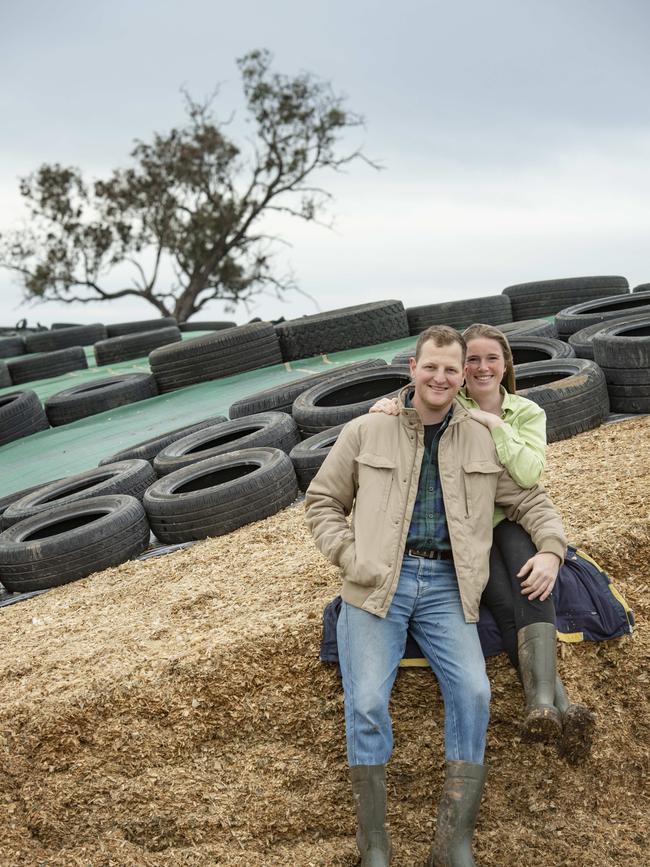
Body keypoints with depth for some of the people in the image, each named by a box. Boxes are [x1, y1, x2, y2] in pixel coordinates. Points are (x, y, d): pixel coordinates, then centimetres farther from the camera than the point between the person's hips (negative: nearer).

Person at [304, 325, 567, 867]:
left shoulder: (484, 441, 12)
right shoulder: (367, 432, 7)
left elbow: (531, 501, 20)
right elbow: (322, 501, 12)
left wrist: (550, 550, 0)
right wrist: (349, 557, -4)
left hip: (447, 587, 2)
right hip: (378, 582, -1)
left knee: (473, 694, -18)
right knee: (367, 703, -16)